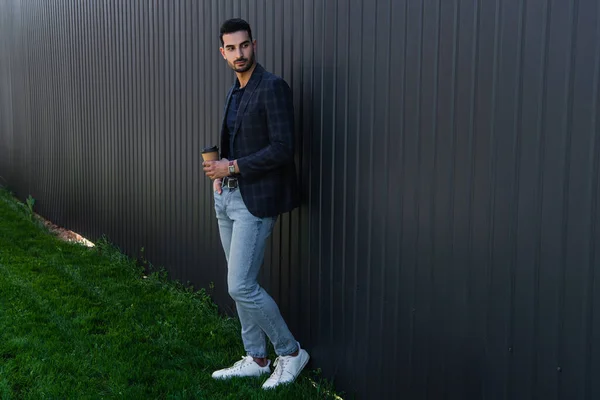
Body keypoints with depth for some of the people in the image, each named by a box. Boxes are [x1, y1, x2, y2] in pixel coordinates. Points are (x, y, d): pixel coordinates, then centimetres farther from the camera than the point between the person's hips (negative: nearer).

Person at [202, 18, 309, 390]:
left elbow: (283, 148, -20)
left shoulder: (272, 87, -13)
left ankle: (291, 352, 10)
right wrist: (220, 173, 7)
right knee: (241, 284, 13)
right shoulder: (235, 91, 14)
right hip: (228, 196, 9)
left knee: (241, 286, -9)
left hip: (255, 199, -9)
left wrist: (233, 167, -16)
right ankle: (256, 359, 26)